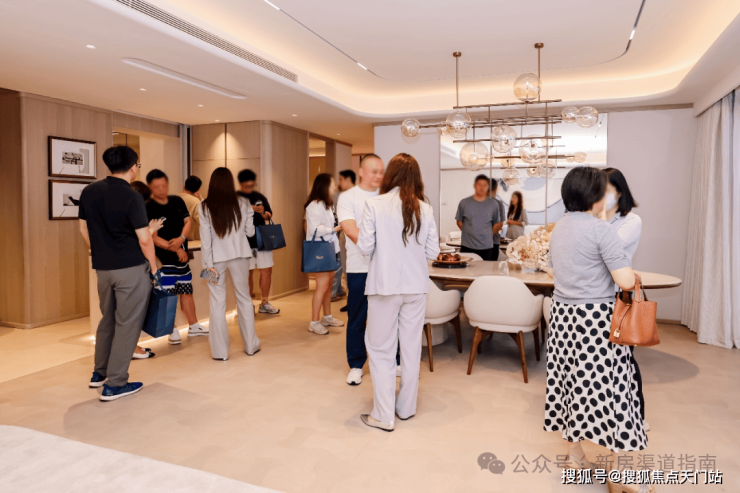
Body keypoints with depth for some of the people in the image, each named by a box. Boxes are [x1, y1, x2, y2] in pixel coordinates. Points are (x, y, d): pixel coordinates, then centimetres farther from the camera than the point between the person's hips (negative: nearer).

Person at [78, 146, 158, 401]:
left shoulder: (89, 192, 4)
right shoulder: (131, 197, -15)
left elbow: (84, 228, 13)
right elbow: (144, 238, -15)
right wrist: (153, 266, -2)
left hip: (102, 268, 7)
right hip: (132, 268, -6)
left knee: (107, 319, 21)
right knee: (127, 324, 3)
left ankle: (99, 373, 32)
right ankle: (114, 384, 9)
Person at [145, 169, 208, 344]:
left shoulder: (177, 201, 6)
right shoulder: (148, 208, -10)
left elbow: (188, 221, 4)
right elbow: (153, 237, -14)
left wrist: (181, 239, -14)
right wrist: (175, 249, -18)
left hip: (183, 254, 6)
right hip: (164, 257, -5)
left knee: (186, 291, 14)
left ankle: (194, 326, 26)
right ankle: (173, 332, 10)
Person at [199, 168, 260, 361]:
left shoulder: (205, 207, -5)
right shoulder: (243, 204, -2)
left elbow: (205, 238, -8)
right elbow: (250, 232, 2)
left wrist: (208, 263, -6)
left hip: (217, 258, -1)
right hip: (239, 255, 2)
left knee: (218, 303, 5)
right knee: (244, 298, 13)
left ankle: (220, 351, 10)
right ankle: (250, 345, 22)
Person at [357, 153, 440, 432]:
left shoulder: (375, 205, -10)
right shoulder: (425, 209, -1)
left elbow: (365, 247, -8)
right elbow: (433, 252, 1)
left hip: (385, 286, -3)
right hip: (416, 286, 4)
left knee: (381, 350, 8)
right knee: (411, 348, 15)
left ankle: (384, 416, 13)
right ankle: (406, 408, 29)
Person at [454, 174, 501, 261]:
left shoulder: (493, 204, 5)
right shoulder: (464, 203, 3)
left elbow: (497, 224, 13)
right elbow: (459, 222, 11)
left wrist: (489, 235, 5)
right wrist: (469, 234, 6)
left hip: (486, 248, 1)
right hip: (467, 247, -1)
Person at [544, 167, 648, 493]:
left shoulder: (558, 228, 9)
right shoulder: (601, 231, -16)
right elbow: (626, 281, -19)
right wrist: (629, 274, 2)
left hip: (564, 314, 8)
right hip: (596, 318, -7)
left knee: (573, 382, 15)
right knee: (608, 388, 3)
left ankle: (575, 456, 27)